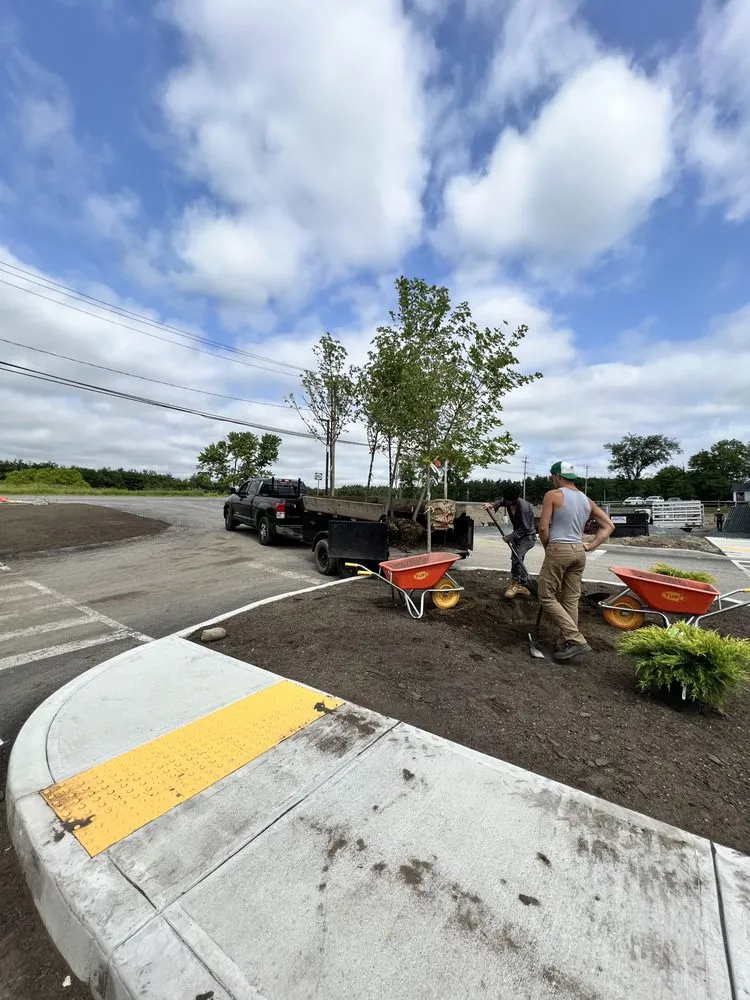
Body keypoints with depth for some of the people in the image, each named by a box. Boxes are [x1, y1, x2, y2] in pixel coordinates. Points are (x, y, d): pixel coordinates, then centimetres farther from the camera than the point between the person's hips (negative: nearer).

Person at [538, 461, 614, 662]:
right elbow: (608, 526, 16)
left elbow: (543, 528, -12)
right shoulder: (586, 500, 13)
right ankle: (565, 643, 17)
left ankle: (576, 640, -3)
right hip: (579, 552, 7)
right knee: (571, 600, 11)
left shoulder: (553, 495, -7)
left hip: (558, 549, -7)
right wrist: (590, 546, 11)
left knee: (547, 597, 1)